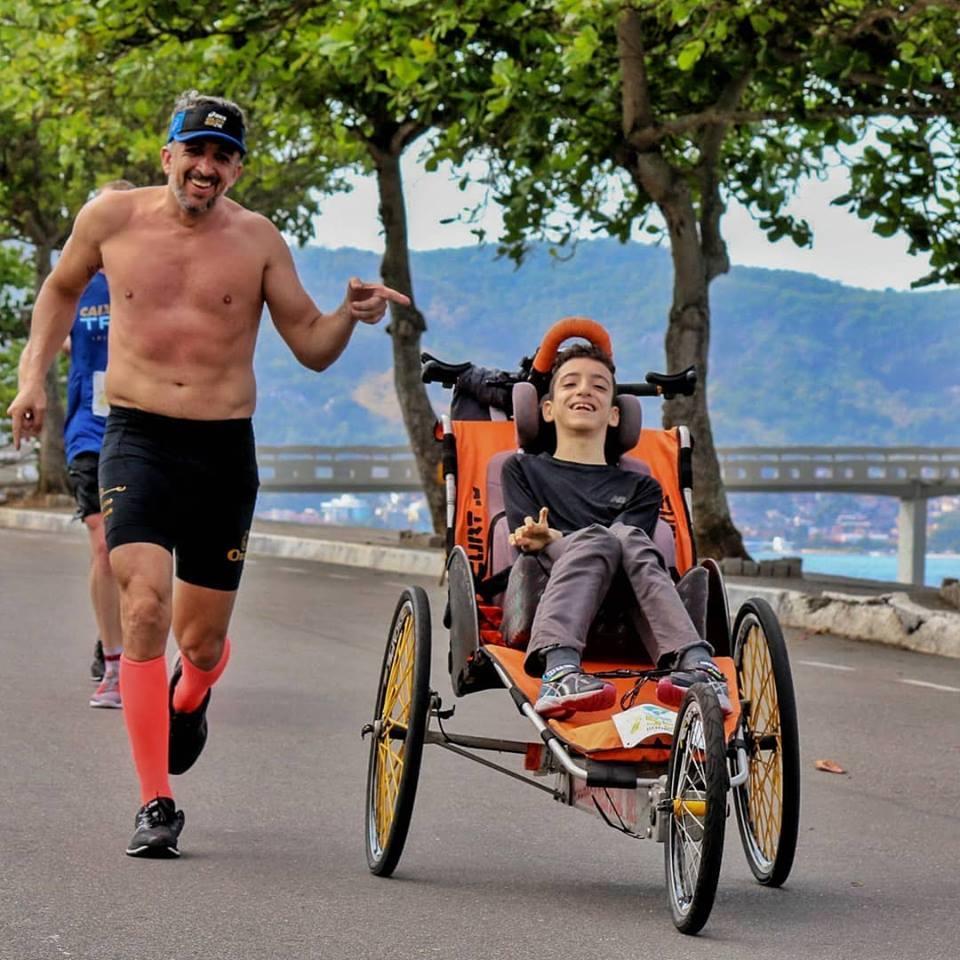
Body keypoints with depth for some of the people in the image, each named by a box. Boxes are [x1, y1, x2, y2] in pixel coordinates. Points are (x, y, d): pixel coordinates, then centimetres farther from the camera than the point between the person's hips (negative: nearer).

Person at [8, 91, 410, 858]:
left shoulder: (257, 242, 0)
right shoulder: (112, 217, 1)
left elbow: (312, 348, 4)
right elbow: (63, 288, 20)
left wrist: (352, 315, -16)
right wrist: (34, 375, 11)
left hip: (225, 449, 1)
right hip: (138, 440, -1)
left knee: (201, 636, 7)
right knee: (145, 606, -19)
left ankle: (189, 702, 47)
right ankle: (155, 805, -12)